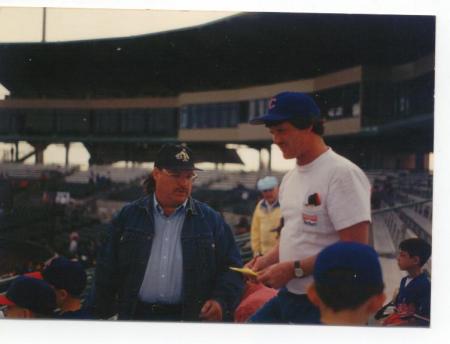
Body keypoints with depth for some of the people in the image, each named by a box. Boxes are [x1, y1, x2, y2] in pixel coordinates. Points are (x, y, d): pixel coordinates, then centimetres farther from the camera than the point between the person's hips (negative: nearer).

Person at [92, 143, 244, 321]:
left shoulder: (211, 221, 5)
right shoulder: (128, 216, 6)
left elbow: (232, 268, 4)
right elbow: (107, 270, 7)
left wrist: (221, 301, -13)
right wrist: (102, 313, 4)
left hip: (191, 317, 0)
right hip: (137, 316, 1)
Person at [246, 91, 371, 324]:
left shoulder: (342, 173, -16)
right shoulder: (290, 178, 11)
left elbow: (355, 248, -22)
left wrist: (293, 269, -21)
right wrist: (267, 260, 3)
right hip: (288, 295, 8)